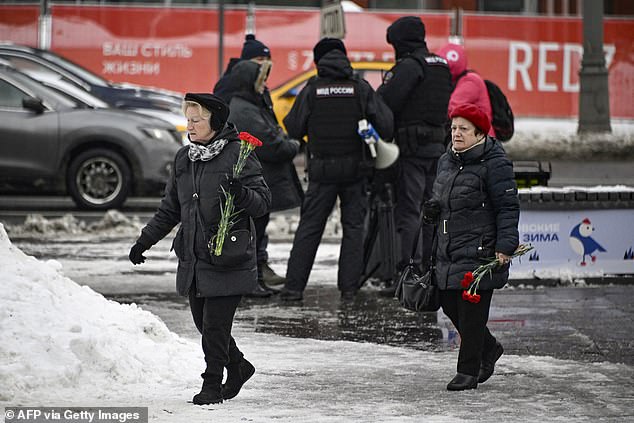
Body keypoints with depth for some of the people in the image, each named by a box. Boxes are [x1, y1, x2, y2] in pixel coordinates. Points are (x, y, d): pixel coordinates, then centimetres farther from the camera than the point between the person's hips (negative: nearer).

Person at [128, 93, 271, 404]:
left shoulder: (238, 155, -8)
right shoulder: (184, 158, 12)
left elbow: (263, 203, -8)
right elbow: (170, 209, 23)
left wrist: (241, 194, -28)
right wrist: (145, 241, 21)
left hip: (227, 259, -7)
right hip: (192, 259, 7)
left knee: (215, 325, -6)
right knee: (203, 323, 12)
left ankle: (213, 384, 9)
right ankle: (237, 367, 33)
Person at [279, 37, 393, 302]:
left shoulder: (312, 89, -4)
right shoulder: (361, 88, -2)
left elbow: (294, 129, -1)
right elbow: (386, 125, -6)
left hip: (322, 170, 0)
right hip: (355, 168, 1)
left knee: (309, 227, 4)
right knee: (353, 226, 9)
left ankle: (294, 286, -1)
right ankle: (349, 287, 4)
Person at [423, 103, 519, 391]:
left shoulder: (494, 164, -11)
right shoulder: (446, 161, 13)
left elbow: (508, 207, -13)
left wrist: (505, 246, -19)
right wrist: (432, 209, 4)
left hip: (479, 251, -8)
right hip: (449, 252, 8)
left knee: (472, 310, -5)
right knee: (449, 303, 11)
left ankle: (468, 372, 5)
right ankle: (489, 349, 32)